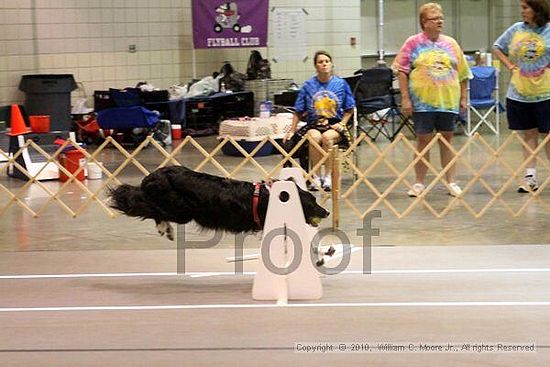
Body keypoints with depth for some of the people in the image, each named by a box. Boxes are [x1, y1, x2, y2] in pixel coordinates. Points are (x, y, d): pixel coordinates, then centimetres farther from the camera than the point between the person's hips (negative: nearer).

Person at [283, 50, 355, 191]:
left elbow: (349, 109, 13)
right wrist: (292, 130, 4)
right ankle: (316, 177, -27)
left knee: (327, 137, -34)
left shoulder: (341, 84, 6)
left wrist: (342, 124, -2)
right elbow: (299, 112, 11)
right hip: (314, 125, 1)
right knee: (314, 137, -34)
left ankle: (327, 176, -27)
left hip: (334, 126, -1)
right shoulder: (308, 85, 6)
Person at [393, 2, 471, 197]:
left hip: (448, 100, 3)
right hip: (423, 101, -3)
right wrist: (405, 98, -10)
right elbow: (402, 71, -3)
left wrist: (463, 98, 9)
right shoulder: (413, 43, -1)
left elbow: (463, 73, 13)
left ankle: (451, 182, 14)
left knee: (447, 140, 8)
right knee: (424, 141, 3)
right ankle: (419, 183, 13)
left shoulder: (450, 43, 9)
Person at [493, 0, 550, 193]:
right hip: (519, 93, 3)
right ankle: (530, 176, 11)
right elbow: (497, 47, 18)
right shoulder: (516, 29, 6)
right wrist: (509, 65, 7)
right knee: (529, 134, 8)